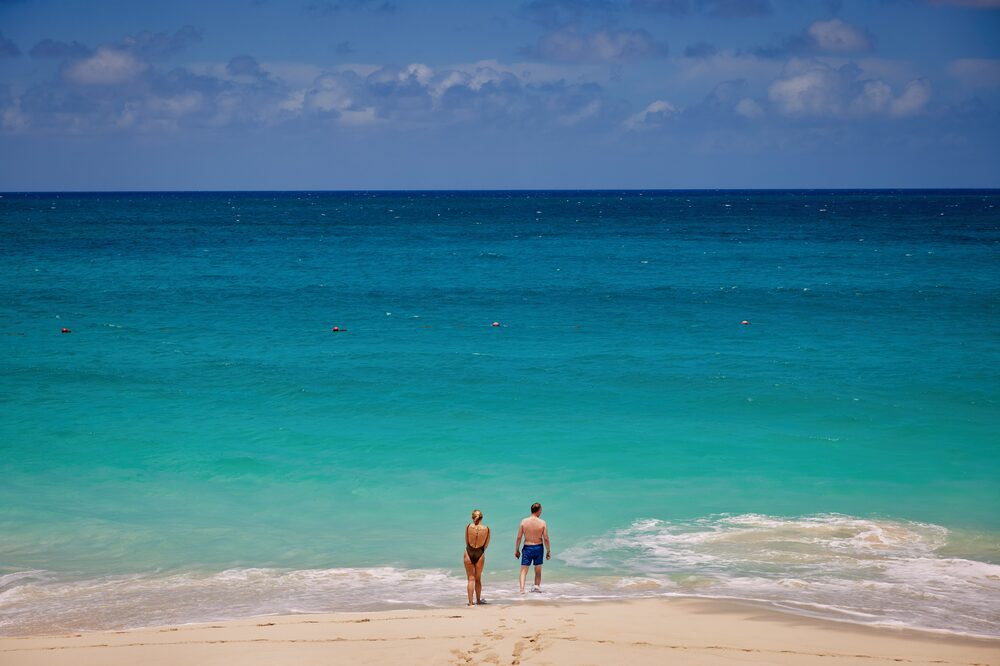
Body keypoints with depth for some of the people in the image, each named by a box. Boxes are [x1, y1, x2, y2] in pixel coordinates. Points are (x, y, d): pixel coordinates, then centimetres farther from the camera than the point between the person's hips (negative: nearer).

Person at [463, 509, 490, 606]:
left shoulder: (468, 527, -8)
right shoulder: (486, 529, -6)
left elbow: (466, 541, 3)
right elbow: (486, 545, 3)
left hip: (469, 553, -1)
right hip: (480, 554, 1)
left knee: (471, 579, 7)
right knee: (478, 579, 18)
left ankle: (470, 602, 2)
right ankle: (478, 600, 30)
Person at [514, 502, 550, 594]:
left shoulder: (524, 522, -6)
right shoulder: (542, 523, -9)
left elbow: (519, 537, -4)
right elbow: (546, 538, -7)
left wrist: (517, 550, 5)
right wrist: (548, 551, 3)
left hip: (527, 548, 0)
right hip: (538, 547, 0)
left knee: (524, 570, 0)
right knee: (538, 569, 20)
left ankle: (522, 588, -17)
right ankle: (537, 585, 24)